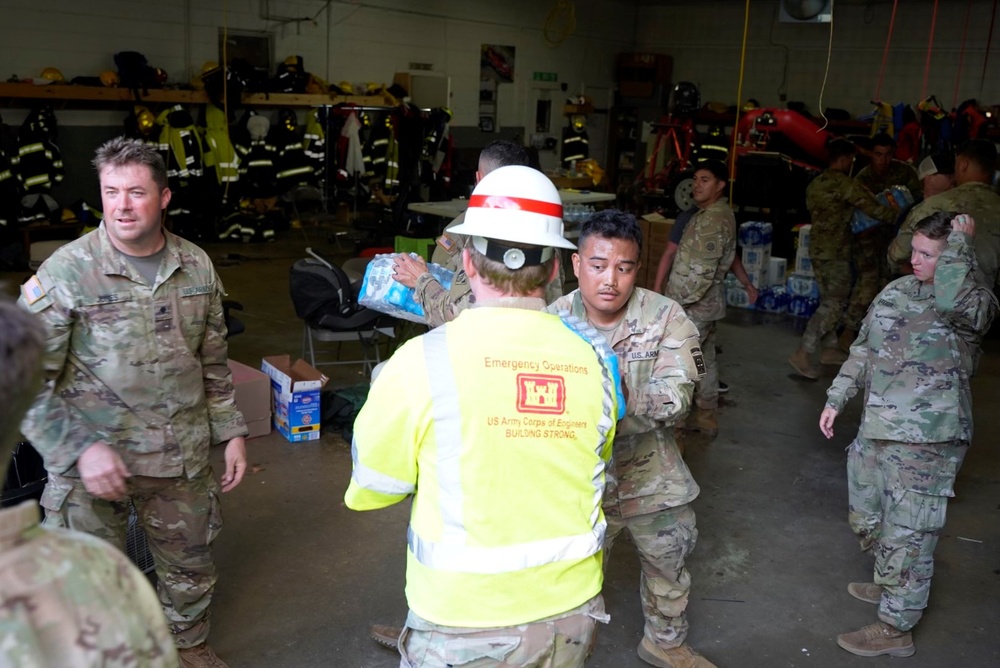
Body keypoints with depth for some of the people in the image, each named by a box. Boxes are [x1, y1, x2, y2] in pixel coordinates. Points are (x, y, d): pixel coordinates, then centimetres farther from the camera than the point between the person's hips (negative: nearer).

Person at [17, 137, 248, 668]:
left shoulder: (197, 267, 0)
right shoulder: (65, 273, -13)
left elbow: (214, 363, 11)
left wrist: (231, 430, 9)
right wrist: (81, 448, -23)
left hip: (183, 459, 4)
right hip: (93, 461, -3)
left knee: (190, 565, 21)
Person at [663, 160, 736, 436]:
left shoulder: (712, 220, -22)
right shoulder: (720, 213, 10)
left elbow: (702, 272, -26)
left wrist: (677, 300, -19)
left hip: (695, 304, -10)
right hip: (708, 301, 10)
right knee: (705, 359, 16)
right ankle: (706, 416, 26)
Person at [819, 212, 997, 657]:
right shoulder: (897, 291, 7)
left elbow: (951, 298, -40)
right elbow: (863, 350, 16)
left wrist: (960, 241, -24)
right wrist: (836, 400, 13)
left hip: (926, 442, -8)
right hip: (877, 431, 8)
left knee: (907, 535, 2)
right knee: (866, 519, 23)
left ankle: (895, 629, 19)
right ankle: (890, 586, 47)